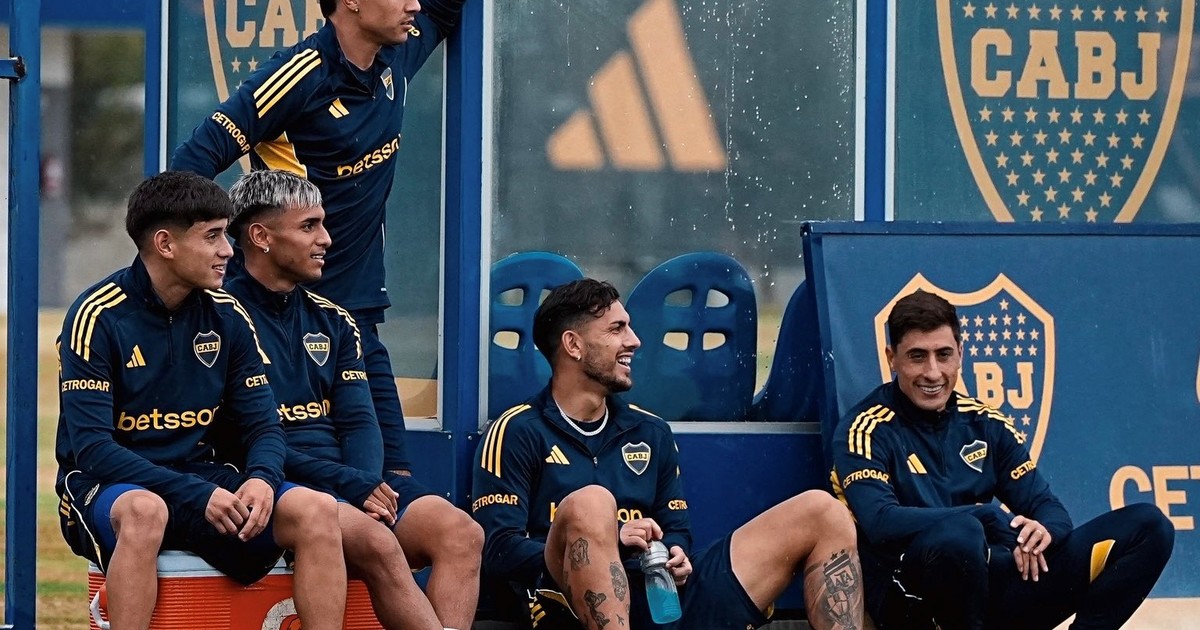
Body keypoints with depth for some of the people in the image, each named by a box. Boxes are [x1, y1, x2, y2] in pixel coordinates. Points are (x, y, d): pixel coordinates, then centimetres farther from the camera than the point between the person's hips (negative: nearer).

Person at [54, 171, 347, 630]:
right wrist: (199, 497, -26)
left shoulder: (225, 316, 5)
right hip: (107, 487, -5)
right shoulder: (98, 316, -11)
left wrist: (261, 480, -17)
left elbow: (263, 425, 8)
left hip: (199, 476, 5)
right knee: (144, 511, -40)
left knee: (317, 510, -18)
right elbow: (91, 446, -17)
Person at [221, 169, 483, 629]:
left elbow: (359, 423, 12)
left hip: (353, 483, 7)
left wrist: (368, 486, -11)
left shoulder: (333, 322, 20)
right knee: (375, 540, -33)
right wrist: (351, 486, -15)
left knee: (461, 534, -18)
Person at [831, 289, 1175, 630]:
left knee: (1148, 526, -2)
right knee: (959, 533, -41)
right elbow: (880, 522, -20)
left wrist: (1045, 530, -14)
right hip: (912, 599, -6)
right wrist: (995, 520, -21)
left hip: (993, 583, 6)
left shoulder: (983, 422, 13)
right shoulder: (867, 430, -4)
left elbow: (1046, 507, 12)